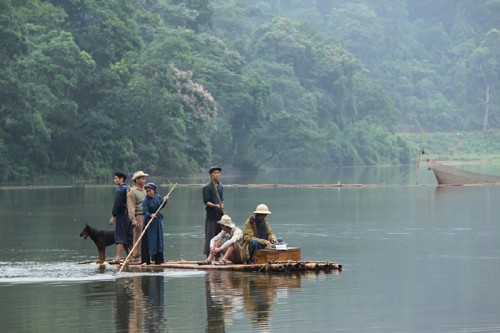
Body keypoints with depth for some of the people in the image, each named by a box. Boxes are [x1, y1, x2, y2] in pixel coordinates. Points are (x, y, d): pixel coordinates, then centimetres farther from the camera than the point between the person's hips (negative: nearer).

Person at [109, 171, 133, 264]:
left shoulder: (119, 190, -13)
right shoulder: (128, 189, 12)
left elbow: (117, 205, -17)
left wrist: (113, 216, -10)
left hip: (121, 216, -8)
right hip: (129, 216, 8)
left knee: (120, 238, -8)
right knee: (129, 238, 12)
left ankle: (118, 257, -12)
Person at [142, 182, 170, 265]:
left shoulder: (158, 197, 3)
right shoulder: (146, 201, -14)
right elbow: (145, 211, -26)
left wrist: (165, 200, 7)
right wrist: (150, 215, -44)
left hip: (158, 221, 6)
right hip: (149, 222, -6)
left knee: (158, 240, 10)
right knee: (148, 241, -6)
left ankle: (158, 259, 19)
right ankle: (145, 260, -5)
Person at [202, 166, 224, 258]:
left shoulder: (220, 186, 14)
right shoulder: (207, 187, -7)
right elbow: (206, 202, -11)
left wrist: (222, 206, 9)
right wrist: (215, 205, -25)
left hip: (220, 215, 7)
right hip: (211, 215, -7)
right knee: (210, 236, -9)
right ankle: (208, 258, -9)